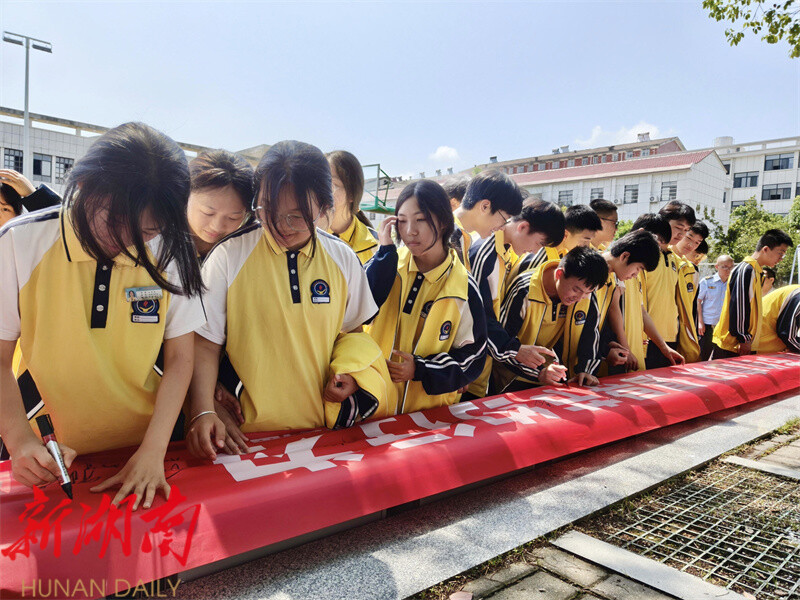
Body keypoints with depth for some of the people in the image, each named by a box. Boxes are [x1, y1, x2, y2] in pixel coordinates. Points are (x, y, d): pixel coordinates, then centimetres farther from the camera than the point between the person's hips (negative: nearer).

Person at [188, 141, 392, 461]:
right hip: (253, 430, -1)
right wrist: (203, 412, -17)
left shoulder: (343, 258, 2)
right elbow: (205, 342, -5)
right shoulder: (228, 257, -7)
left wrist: (349, 373, -4)